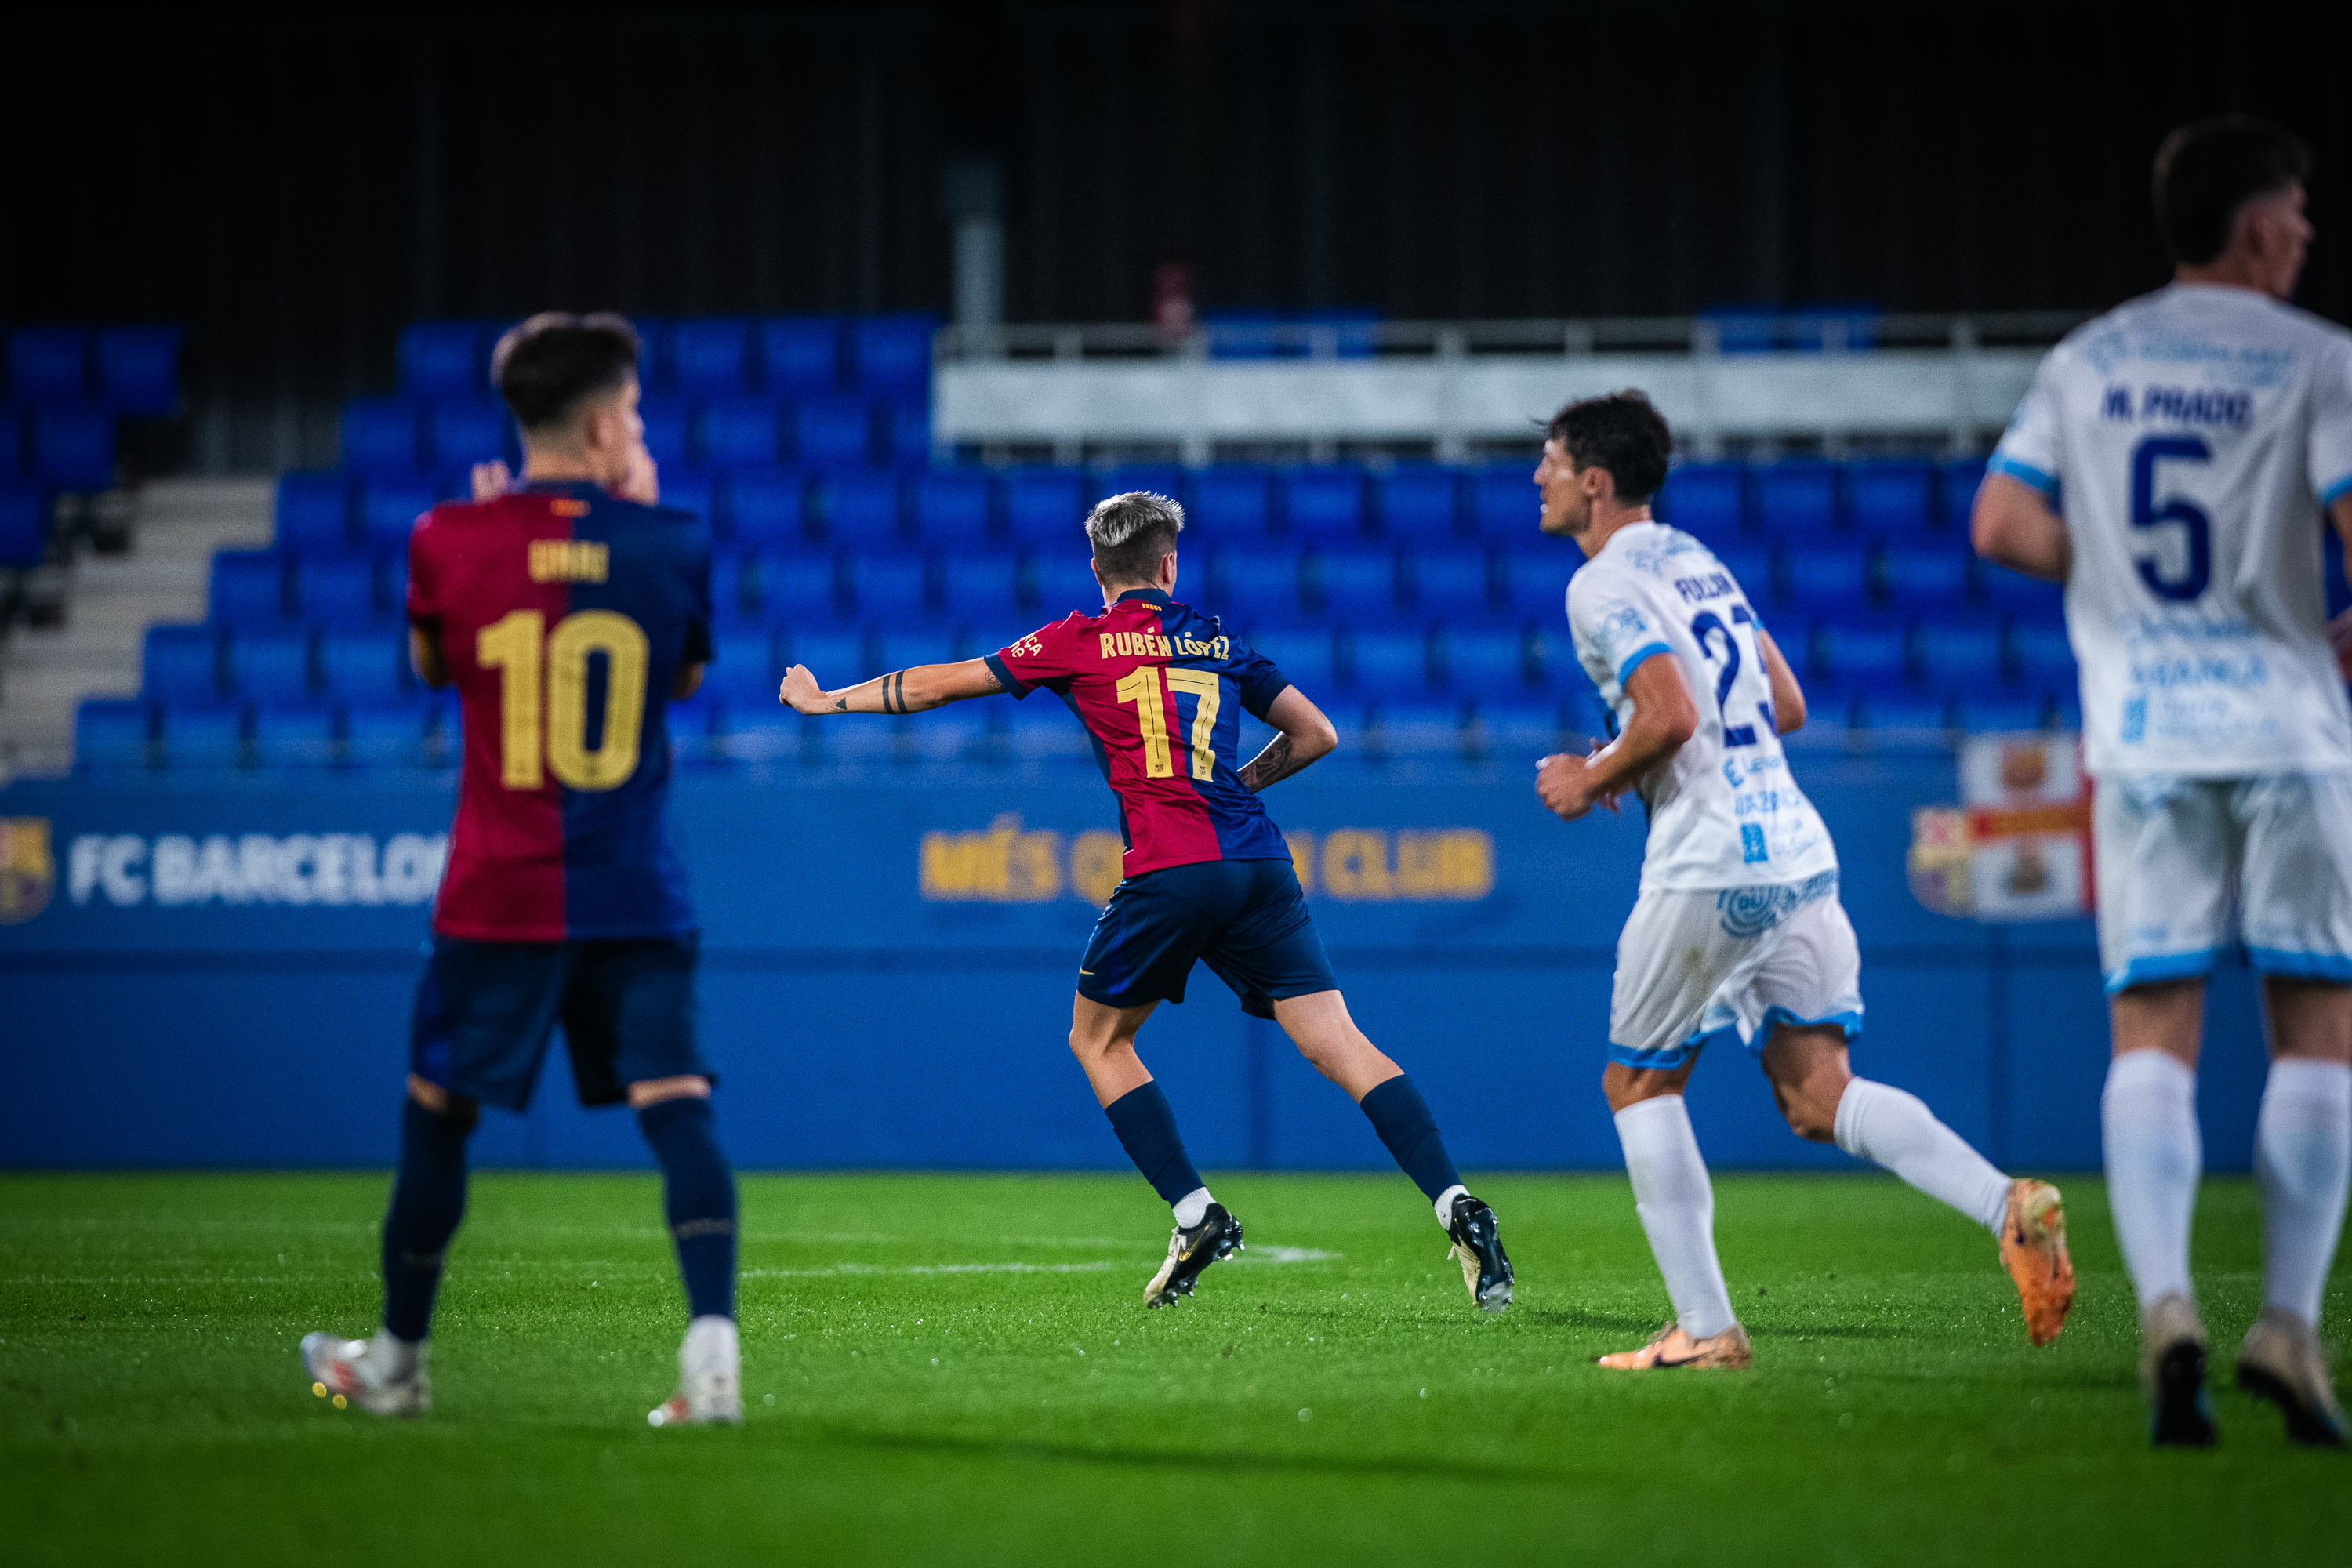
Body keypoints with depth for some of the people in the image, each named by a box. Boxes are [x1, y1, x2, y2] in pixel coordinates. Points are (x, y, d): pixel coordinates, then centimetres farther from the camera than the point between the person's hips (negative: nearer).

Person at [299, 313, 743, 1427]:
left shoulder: (452, 539, -4)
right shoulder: (670, 542, -2)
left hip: (498, 893, 0)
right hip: (637, 895, 0)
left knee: (436, 1112, 13)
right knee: (675, 1107, -4)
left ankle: (397, 1360, 24)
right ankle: (712, 1342, -21)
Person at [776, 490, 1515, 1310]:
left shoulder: (1081, 642, 9)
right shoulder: (1217, 639, 19)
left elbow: (940, 684, 17)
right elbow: (1315, 733, 24)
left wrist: (827, 699, 30)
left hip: (1170, 872, -3)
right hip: (1259, 864, 3)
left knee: (1098, 1039, 17)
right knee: (1340, 1043, -2)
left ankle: (1196, 1214, 4)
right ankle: (1457, 1206, -18)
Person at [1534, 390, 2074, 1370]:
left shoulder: (1603, 586, -8)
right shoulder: (1696, 560, 20)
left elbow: (1671, 716, -21)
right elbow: (1785, 706, 23)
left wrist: (1592, 779, -3)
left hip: (1708, 867, -8)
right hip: (1798, 850, 8)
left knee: (1639, 1085, 8)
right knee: (1817, 1095, 5)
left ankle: (1705, 1328, 3)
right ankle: (2007, 1206, -17)